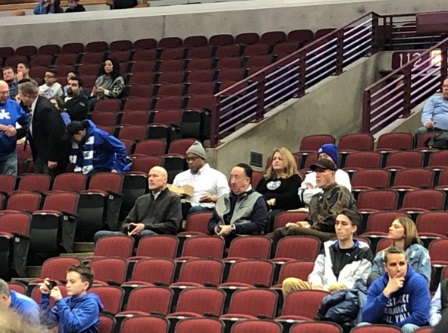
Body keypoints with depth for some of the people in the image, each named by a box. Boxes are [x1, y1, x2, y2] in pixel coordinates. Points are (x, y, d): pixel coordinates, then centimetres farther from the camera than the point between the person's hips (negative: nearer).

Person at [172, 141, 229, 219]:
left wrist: (213, 198, -16)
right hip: (183, 207, 3)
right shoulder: (180, 176, 29)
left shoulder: (217, 176, 15)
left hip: (205, 208, -3)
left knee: (196, 210, -41)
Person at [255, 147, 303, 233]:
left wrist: (274, 201, -16)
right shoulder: (266, 178, 35)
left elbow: (291, 196, -1)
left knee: (268, 216, -40)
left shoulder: (294, 178, 17)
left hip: (282, 209, -4)